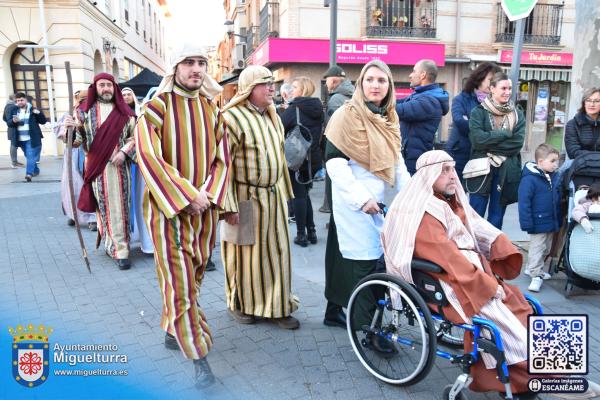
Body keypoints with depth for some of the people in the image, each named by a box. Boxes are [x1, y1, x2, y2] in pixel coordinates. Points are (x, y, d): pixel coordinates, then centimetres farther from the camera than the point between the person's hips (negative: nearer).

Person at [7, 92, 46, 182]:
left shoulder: (33, 110, -1)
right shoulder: (14, 110, 6)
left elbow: (43, 121, 0)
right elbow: (9, 123, 5)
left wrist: (39, 113, -17)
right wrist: (13, 121, -17)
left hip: (31, 138, -4)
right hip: (20, 139, 4)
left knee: (31, 156, -14)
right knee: (29, 157, 17)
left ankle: (29, 173, -21)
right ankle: (36, 170, 33)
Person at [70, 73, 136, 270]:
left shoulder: (124, 111, 8)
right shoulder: (85, 111, 5)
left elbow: (135, 135, 8)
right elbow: (76, 139, 0)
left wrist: (124, 152, -8)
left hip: (120, 166, 1)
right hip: (97, 168, -1)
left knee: (120, 206, 3)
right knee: (105, 207, 0)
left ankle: (114, 245, 16)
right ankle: (119, 250, 5)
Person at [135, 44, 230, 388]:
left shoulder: (212, 108, 7)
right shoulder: (157, 107, -6)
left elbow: (222, 157, 5)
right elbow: (149, 157, -15)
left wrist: (207, 194, -11)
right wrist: (187, 196, -18)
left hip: (204, 208, 5)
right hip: (169, 208, -4)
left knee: (194, 278, 15)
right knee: (180, 284, -4)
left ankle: (173, 331, 36)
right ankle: (199, 356, 6)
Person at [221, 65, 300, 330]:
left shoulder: (272, 116, 13)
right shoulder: (232, 117, -12)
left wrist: (283, 193, 18)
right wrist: (229, 206, -19)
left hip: (273, 196, 7)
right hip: (246, 198, -7)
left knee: (276, 251, 10)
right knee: (245, 252, 6)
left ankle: (278, 306, 23)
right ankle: (240, 304, 27)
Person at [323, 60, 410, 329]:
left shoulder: (388, 118, 13)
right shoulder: (347, 115, -9)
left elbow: (396, 160, 17)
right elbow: (334, 161, -16)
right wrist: (361, 198, -20)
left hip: (375, 200, 7)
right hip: (352, 201, -7)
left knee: (347, 258, 14)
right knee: (365, 261, -6)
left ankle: (334, 312, 28)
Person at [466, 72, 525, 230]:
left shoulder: (517, 114, 10)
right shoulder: (479, 112, 1)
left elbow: (518, 142, -4)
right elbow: (477, 139, -14)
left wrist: (489, 144, -11)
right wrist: (505, 133, -8)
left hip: (506, 172, 3)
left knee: (496, 218, 9)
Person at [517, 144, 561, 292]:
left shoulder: (554, 177, 4)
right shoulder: (529, 179, -19)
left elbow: (557, 199, 15)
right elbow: (524, 202, -20)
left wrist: (559, 219, 13)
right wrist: (527, 223, -21)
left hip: (552, 222, 8)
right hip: (538, 223, -8)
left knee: (545, 249, 19)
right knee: (537, 248, 0)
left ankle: (532, 268, 36)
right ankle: (536, 275, 9)